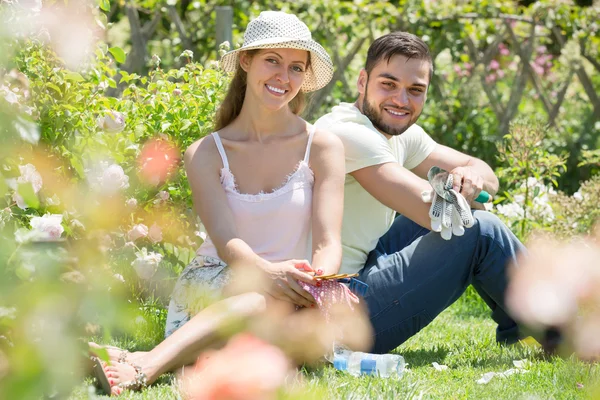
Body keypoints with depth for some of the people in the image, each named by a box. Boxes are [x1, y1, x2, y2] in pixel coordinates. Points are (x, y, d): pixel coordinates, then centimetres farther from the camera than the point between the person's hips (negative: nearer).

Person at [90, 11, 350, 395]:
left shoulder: (322, 146, 3)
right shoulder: (206, 154, 3)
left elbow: (328, 242, -7)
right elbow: (225, 240, -13)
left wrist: (322, 277, -34)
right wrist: (269, 273, -38)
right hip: (209, 287, 0)